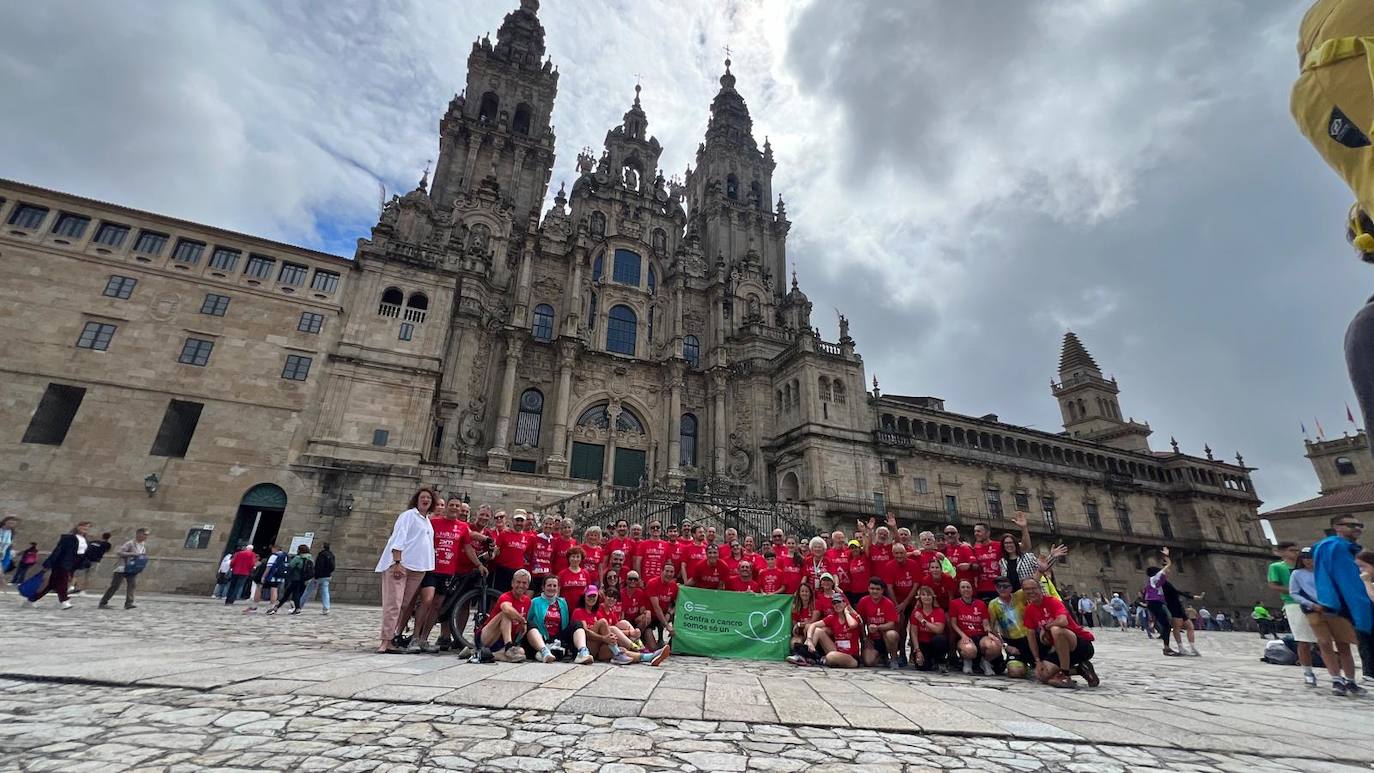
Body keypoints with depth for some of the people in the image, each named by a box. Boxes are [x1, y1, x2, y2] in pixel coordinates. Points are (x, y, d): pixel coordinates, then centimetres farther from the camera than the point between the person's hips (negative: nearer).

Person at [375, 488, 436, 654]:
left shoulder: (428, 521, 20)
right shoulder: (408, 515, -2)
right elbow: (398, 538, -10)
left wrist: (429, 566, 20)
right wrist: (397, 562, -19)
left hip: (418, 568, 7)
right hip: (400, 564, -7)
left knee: (407, 604, 6)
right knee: (394, 603, -9)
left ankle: (396, 637, 11)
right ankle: (386, 642, -8)